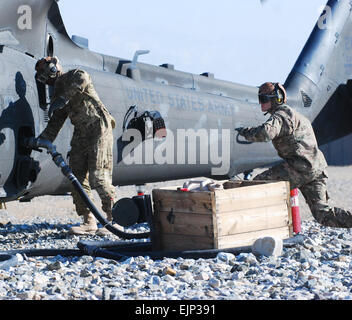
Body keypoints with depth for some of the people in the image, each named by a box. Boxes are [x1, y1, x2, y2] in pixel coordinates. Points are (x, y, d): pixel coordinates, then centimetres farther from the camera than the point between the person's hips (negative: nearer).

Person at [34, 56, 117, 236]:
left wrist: (63, 99, -29)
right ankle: (89, 222, 3)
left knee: (98, 176, -14)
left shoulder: (73, 76, -2)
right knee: (78, 176, 1)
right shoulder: (58, 93, 22)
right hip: (81, 133, 9)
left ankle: (113, 219, -9)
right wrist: (42, 140, 7)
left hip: (98, 128, -9)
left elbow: (82, 79, -28)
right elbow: (55, 123, 19)